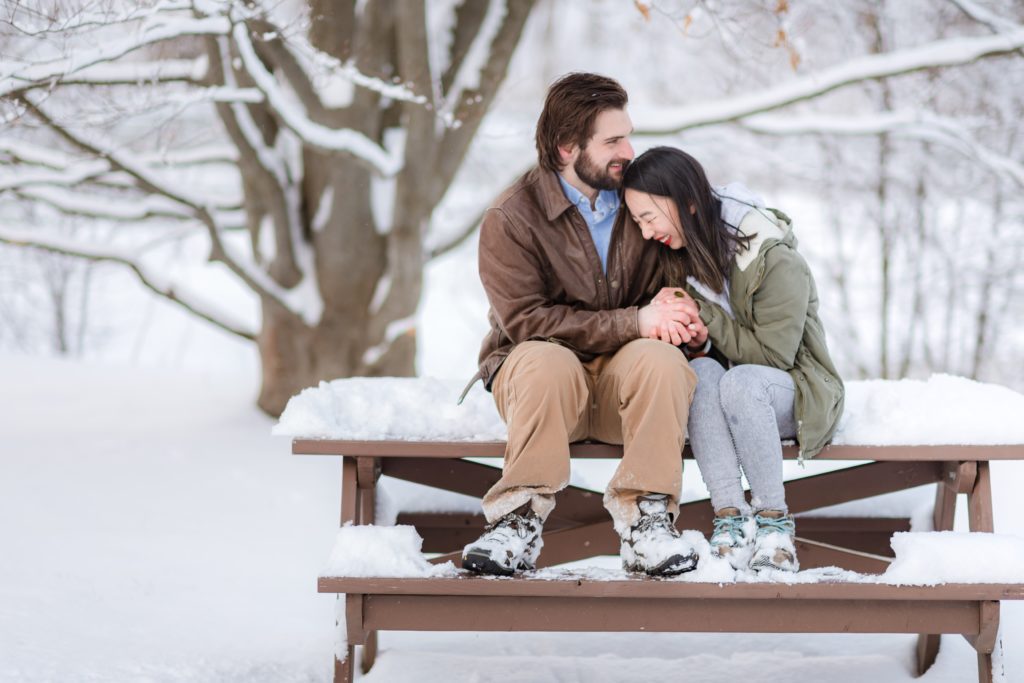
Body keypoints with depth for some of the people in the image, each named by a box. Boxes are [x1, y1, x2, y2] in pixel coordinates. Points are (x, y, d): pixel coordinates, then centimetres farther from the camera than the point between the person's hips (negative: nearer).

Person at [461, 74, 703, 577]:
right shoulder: (511, 219, -8)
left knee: (660, 358, -31)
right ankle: (518, 523, -33)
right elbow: (525, 320, -17)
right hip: (539, 378, -3)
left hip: (624, 380, 3)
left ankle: (646, 525, -32)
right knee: (547, 361, -37)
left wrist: (678, 318, -14)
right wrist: (634, 321, -22)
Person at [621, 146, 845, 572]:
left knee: (740, 381, -37)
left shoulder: (775, 260, -18)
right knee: (701, 372, -31)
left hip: (794, 391, -5)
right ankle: (731, 521, -36)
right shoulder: (679, 256, 2)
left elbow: (773, 354, -18)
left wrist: (701, 313, -21)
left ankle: (774, 521, -27)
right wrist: (695, 340, -18)